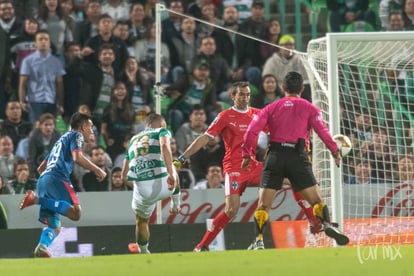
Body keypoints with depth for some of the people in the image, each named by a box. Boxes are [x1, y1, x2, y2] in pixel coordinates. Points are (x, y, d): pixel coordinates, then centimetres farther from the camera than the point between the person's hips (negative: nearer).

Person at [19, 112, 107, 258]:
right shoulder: (76, 135, 10)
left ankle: (42, 247, -26)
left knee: (54, 227, 3)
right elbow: (77, 157, -11)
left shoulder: (61, 140, 35)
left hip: (43, 180, 8)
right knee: (76, 212, -22)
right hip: (57, 178, -8)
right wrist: (97, 170, -3)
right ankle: (37, 199, -28)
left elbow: (40, 168, 34)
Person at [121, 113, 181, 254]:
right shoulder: (162, 131, 13)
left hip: (142, 188, 3)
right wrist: (170, 173, -19)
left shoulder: (134, 139, 28)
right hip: (162, 183, -3)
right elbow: (164, 146, -13)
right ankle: (176, 206, 49)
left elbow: (124, 174, 26)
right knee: (173, 173, 36)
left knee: (141, 220, 30)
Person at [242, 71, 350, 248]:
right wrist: (335, 151, -2)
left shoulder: (271, 108, 15)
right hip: (297, 156, -1)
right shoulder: (308, 108, 10)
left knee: (263, 205, 3)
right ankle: (327, 225, -21)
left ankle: (259, 240, -9)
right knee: (316, 199, 3)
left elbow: (252, 130, 6)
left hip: (275, 155, 1)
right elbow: (321, 130, -5)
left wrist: (247, 155, 11)